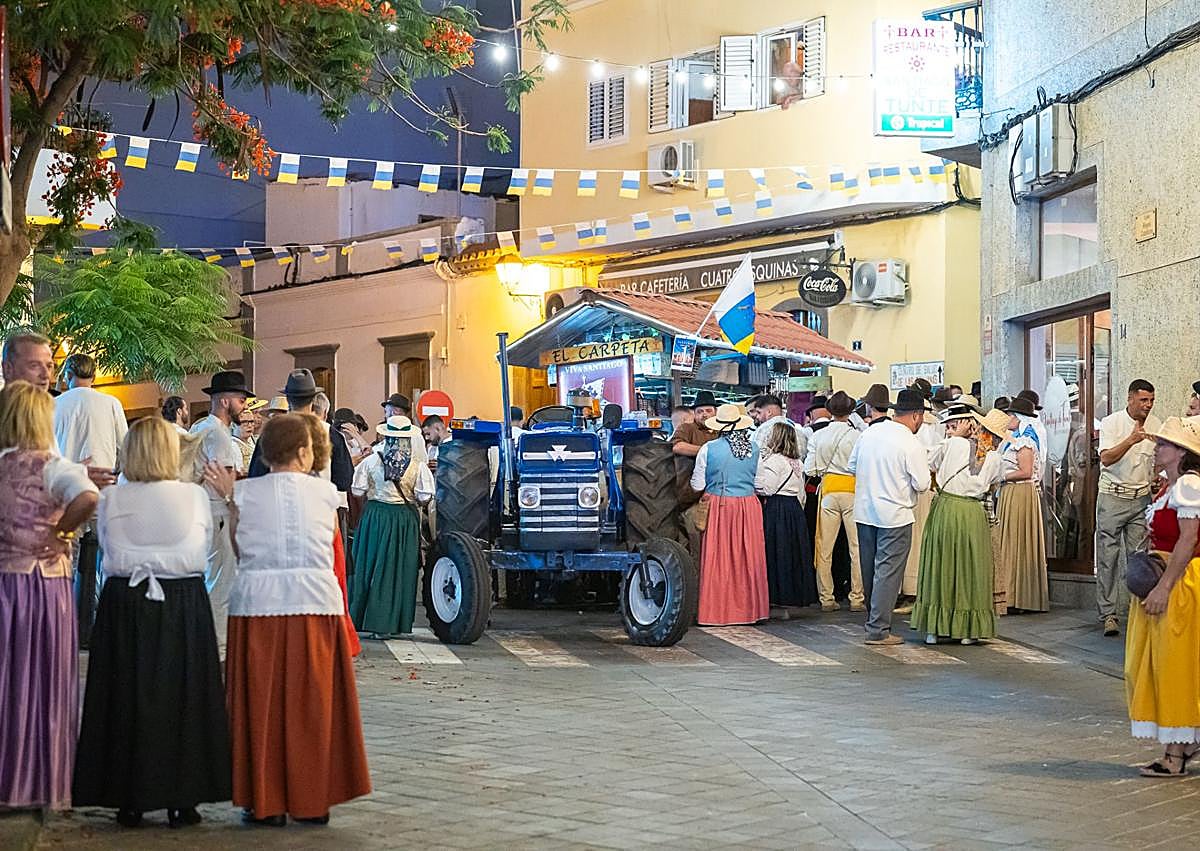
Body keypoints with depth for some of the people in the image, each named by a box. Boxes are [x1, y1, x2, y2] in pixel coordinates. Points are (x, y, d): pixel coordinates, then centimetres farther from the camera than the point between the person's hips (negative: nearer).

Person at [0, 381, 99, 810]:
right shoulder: (51, 466, -10)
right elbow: (88, 498, -29)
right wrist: (61, 531, -13)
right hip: (44, 582, -3)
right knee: (45, 684, 6)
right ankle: (47, 787, 13)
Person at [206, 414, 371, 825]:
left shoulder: (244, 493, 0)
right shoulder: (325, 492, 2)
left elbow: (240, 550, 4)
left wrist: (229, 495, 10)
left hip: (258, 604, 0)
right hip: (317, 601, 0)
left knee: (262, 706, 8)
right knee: (313, 705, 9)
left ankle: (266, 803, 10)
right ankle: (313, 801, 15)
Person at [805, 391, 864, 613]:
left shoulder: (818, 436, -1)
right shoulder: (857, 436, -10)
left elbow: (810, 469, 0)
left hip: (828, 489, 3)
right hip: (852, 489, -3)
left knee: (825, 547, 8)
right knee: (856, 547, 4)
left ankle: (826, 599, 10)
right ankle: (857, 598, 4)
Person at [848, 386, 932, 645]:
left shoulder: (870, 432, 2)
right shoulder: (912, 446, -16)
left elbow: (851, 467, 10)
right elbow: (922, 484, -13)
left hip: (864, 511, 6)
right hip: (895, 515, -6)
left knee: (870, 570, 16)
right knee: (888, 572, -1)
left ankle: (874, 620, 30)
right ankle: (878, 630, -2)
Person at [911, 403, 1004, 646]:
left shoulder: (951, 444, -4)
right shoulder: (993, 457, 5)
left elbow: (929, 464, 10)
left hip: (946, 509, -1)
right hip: (974, 513, 2)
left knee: (941, 566, 7)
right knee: (971, 568, 9)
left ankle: (934, 628, 9)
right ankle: (969, 630, 10)